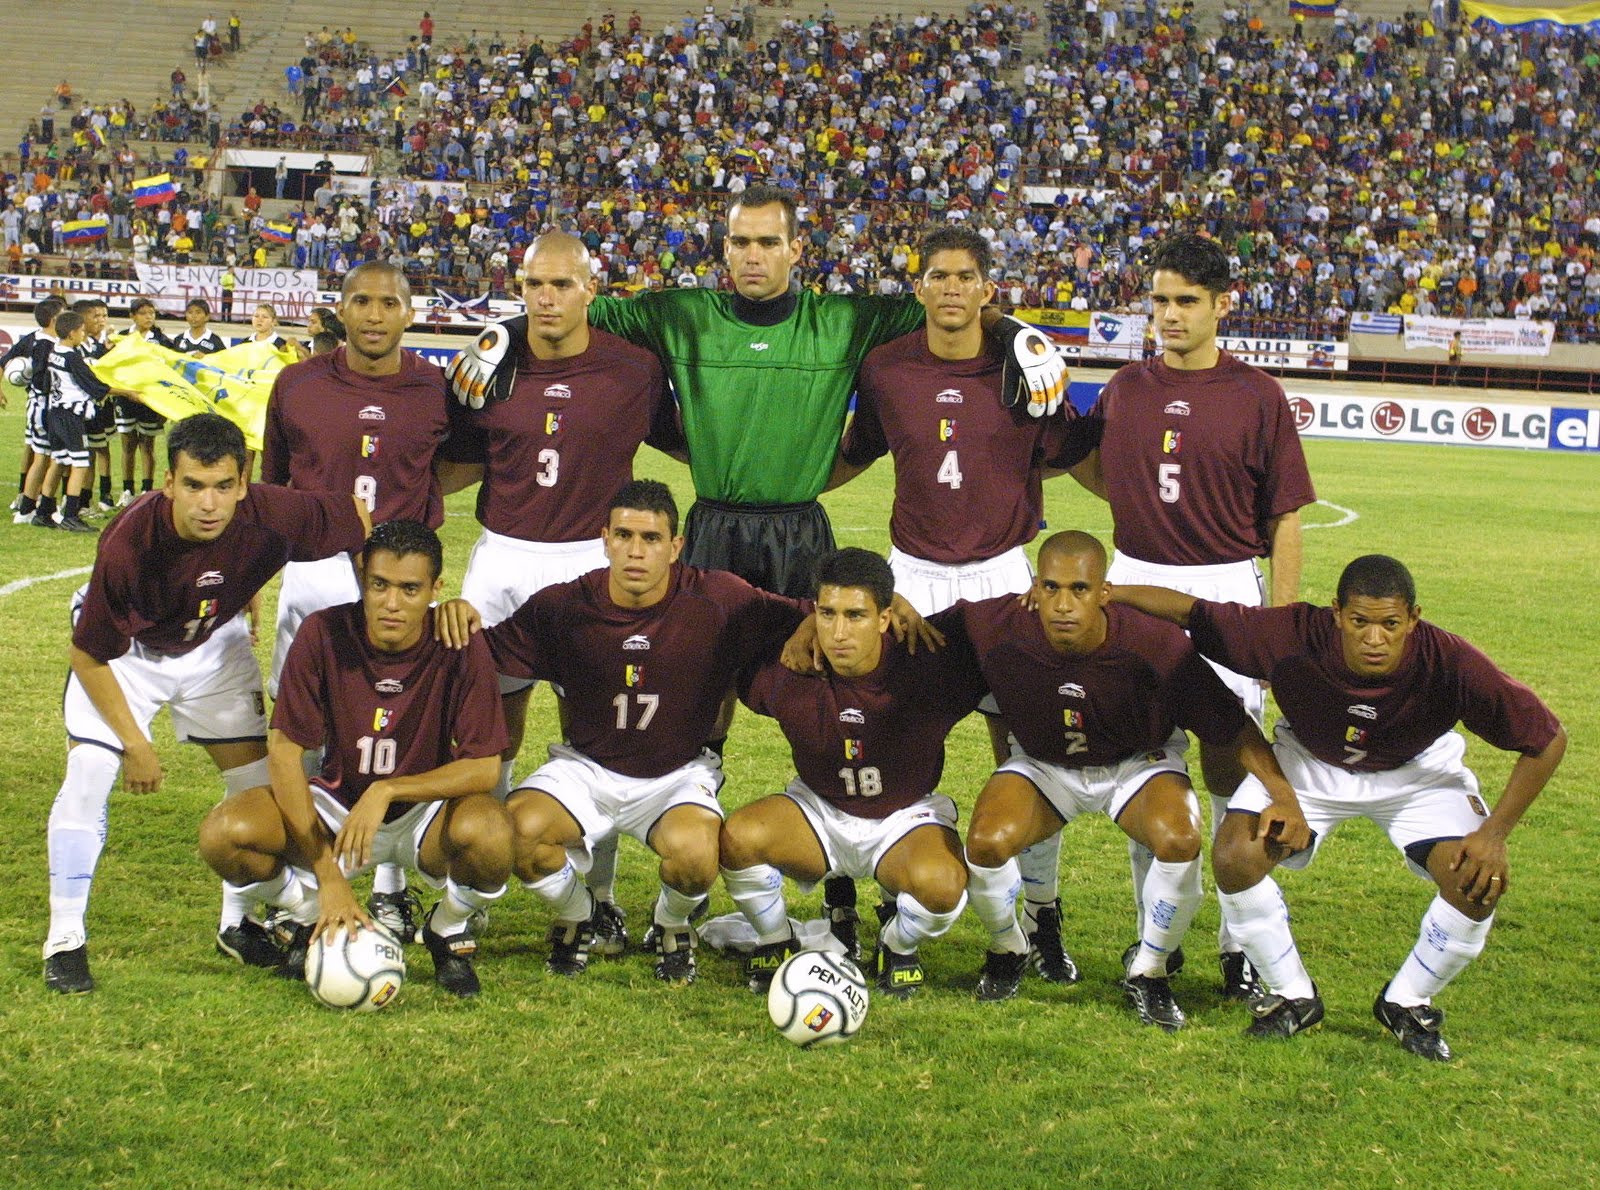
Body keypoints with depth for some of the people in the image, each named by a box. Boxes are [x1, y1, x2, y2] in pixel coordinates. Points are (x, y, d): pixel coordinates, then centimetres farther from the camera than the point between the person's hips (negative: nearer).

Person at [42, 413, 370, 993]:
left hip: (215, 646, 3)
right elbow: (89, 656, -23)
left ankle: (239, 924, 23)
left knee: (259, 779, 3)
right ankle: (65, 941, -4)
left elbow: (361, 519, -12)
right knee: (88, 777, -17)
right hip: (122, 653, -3)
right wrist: (135, 743, -17)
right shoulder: (128, 543, -39)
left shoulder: (273, 516, -33)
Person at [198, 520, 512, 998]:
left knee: (488, 832, -36)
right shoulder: (323, 633, -16)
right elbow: (283, 753, -16)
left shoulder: (460, 649, -18)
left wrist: (387, 790, -33)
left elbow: (483, 768, -17)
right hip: (335, 806, 1)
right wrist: (329, 878, -24)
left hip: (426, 812, -1)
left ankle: (448, 930, 0)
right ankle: (315, 920, 7)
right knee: (223, 835, -25)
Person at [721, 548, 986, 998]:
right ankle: (776, 944, 2)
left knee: (941, 884, -35)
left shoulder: (929, 672, -24)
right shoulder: (789, 674, -19)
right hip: (818, 809, 2)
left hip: (906, 816, -1)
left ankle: (899, 948, 3)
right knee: (737, 837, -28)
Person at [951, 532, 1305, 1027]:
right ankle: (1007, 949, 8)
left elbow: (1233, 725, -18)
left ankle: (1148, 972, -3)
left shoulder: (1156, 645, -30)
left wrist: (1283, 796, -25)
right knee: (987, 841, -27)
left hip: (1138, 763, -1)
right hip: (1043, 764, 1)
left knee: (1181, 840, -31)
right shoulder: (999, 631, -27)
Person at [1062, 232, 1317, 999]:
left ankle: (1242, 943, 9)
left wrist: (1281, 620, -8)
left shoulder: (1256, 395, -4)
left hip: (1226, 595, -3)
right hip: (1135, 588, 3)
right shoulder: (1124, 390, 6)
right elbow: (1102, 478, 19)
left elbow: (1285, 519, -3)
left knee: (1231, 772, 0)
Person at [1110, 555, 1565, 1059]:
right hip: (1308, 763, 0)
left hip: (1416, 773, 0)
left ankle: (1407, 1003, 8)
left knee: (1477, 884, -21)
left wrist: (1494, 834, -26)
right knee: (1235, 857, -21)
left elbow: (1547, 739, -24)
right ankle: (1293, 996, 5)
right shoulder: (1294, 638, -35)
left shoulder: (1450, 664, -35)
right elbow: (1186, 609, -25)